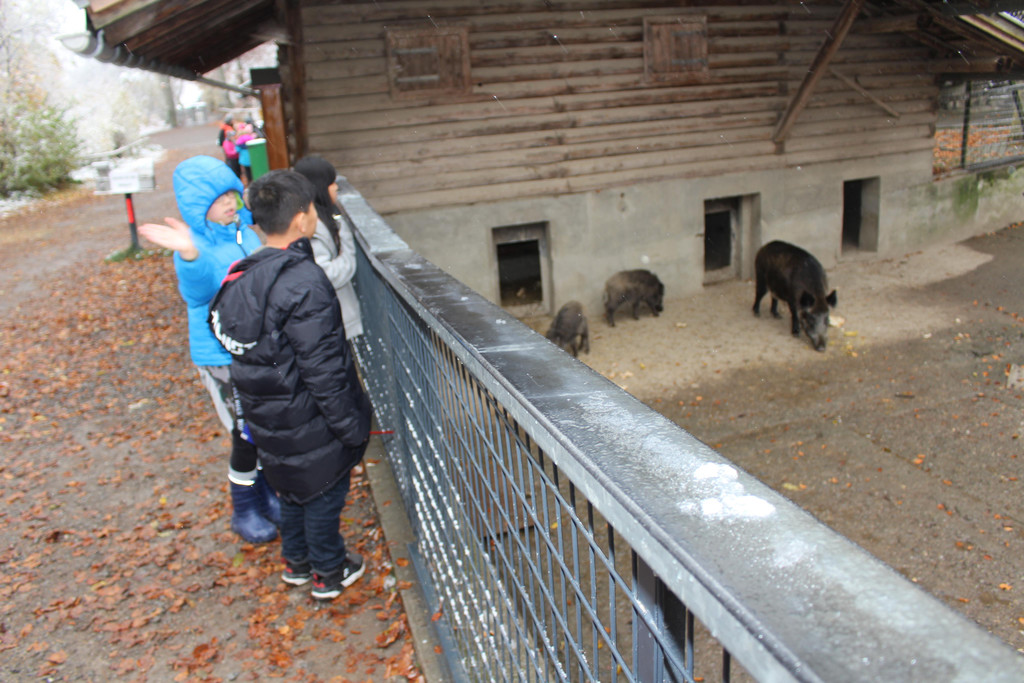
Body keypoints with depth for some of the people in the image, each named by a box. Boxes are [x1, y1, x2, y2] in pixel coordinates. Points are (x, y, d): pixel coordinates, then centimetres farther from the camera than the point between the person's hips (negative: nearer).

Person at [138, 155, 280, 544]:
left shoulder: (245, 232, 1)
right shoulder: (197, 246, -19)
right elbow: (197, 290, -40)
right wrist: (190, 256, -57)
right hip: (223, 358, -6)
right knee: (247, 436, 3)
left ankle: (266, 492, 38)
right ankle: (245, 510, 25)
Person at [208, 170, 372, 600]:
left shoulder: (244, 277, -1)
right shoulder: (304, 283, -28)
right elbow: (324, 368, -26)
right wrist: (352, 427, -16)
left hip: (268, 419, 8)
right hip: (308, 422, -8)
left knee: (294, 487, 26)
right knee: (324, 492, 13)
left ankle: (296, 561, 44)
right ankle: (329, 573, 32)